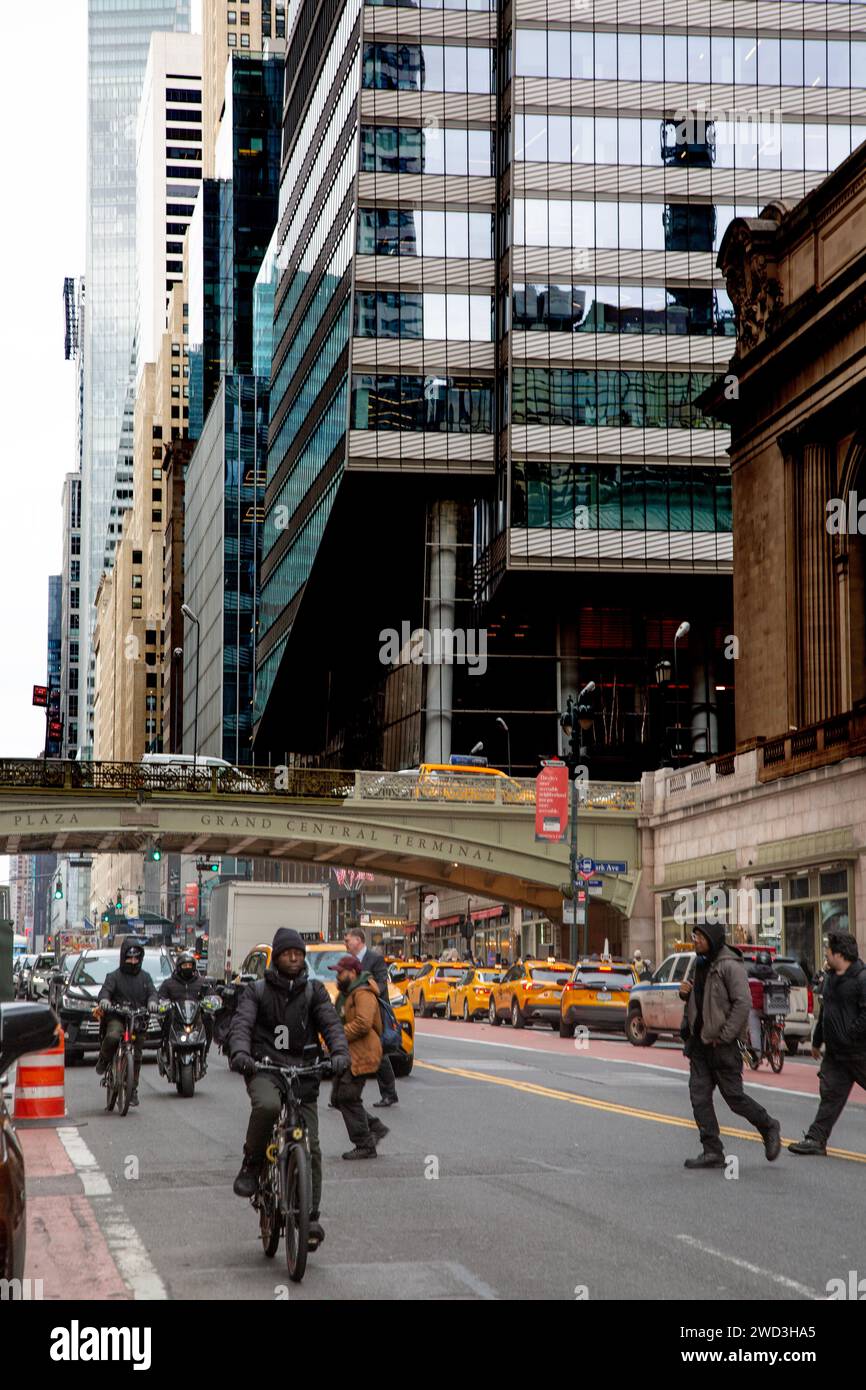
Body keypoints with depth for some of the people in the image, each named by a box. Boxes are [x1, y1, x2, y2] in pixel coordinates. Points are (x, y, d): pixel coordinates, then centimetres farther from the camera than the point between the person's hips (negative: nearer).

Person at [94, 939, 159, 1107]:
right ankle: (104, 1060, -6)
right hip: (118, 1017, -3)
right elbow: (106, 990, -10)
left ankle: (133, 1091, 12)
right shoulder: (114, 976, 6)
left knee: (136, 1057, 2)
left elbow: (152, 992, 3)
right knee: (113, 1036, -35)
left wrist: (152, 1002, -21)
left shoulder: (145, 977, 15)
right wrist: (104, 1000, -34)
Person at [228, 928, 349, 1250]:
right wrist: (240, 1052, -28)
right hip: (265, 1069, -2)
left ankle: (310, 1218, 0)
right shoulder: (257, 992, 8)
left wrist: (339, 1052, -21)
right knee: (267, 1105, -37)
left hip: (302, 1072, 2)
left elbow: (331, 1023, 1)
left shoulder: (314, 991, 13)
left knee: (310, 1147, -6)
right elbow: (242, 1024, -6)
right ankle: (252, 1163, -13)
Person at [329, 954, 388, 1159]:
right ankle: (375, 1127, 17)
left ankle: (365, 1146, -6)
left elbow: (363, 1024, -25)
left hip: (360, 1055, -11)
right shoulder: (345, 994, 20)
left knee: (348, 1098, -11)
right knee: (339, 1098, 10)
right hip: (348, 1055, 11)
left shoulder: (363, 994, -14)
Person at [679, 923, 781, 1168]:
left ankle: (769, 1128, 23)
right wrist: (686, 992, 3)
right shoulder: (702, 964, 13)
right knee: (699, 1095, 2)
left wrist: (724, 1036, -20)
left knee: (733, 1095, 0)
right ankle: (712, 1152, 5)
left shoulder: (730, 966, -15)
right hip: (699, 1041, 8)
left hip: (722, 1045, -8)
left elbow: (743, 1002, -20)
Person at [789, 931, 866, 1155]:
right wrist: (817, 1041, 24)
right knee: (830, 1094, 7)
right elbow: (825, 1010, 22)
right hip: (835, 1051, 8)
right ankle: (816, 1139, 7)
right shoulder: (830, 977, 13)